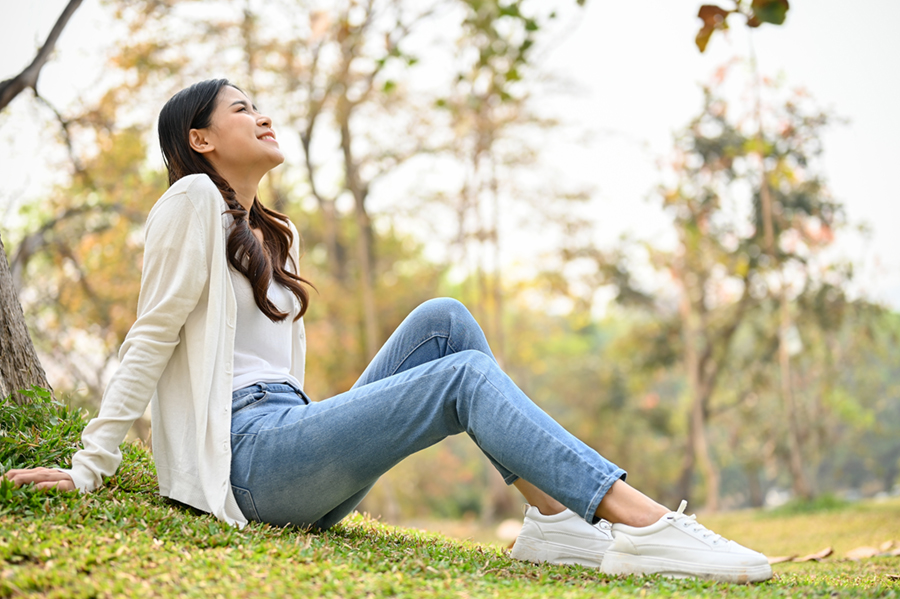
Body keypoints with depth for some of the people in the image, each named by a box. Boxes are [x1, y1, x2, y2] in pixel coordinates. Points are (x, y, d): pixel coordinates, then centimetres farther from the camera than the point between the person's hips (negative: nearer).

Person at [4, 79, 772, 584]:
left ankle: (555, 517, -18)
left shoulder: (275, 235, 25)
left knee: (443, 320, -7)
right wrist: (91, 466, -7)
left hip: (291, 436, 8)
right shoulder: (194, 202, 0)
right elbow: (152, 337, -5)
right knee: (466, 375, -21)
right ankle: (646, 524, -32)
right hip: (247, 457, -8)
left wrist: (306, 435, 18)